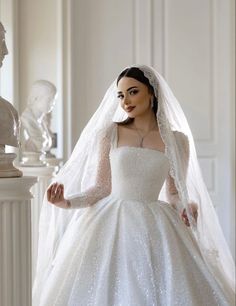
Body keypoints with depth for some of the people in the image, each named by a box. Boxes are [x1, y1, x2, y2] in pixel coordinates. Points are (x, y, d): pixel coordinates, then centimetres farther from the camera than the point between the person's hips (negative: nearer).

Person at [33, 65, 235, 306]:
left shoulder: (177, 140, 5)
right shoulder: (110, 133, 4)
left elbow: (175, 193, 10)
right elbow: (102, 187, 5)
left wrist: (187, 208, -10)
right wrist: (67, 203, -9)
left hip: (156, 229, 0)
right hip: (113, 226, 0)